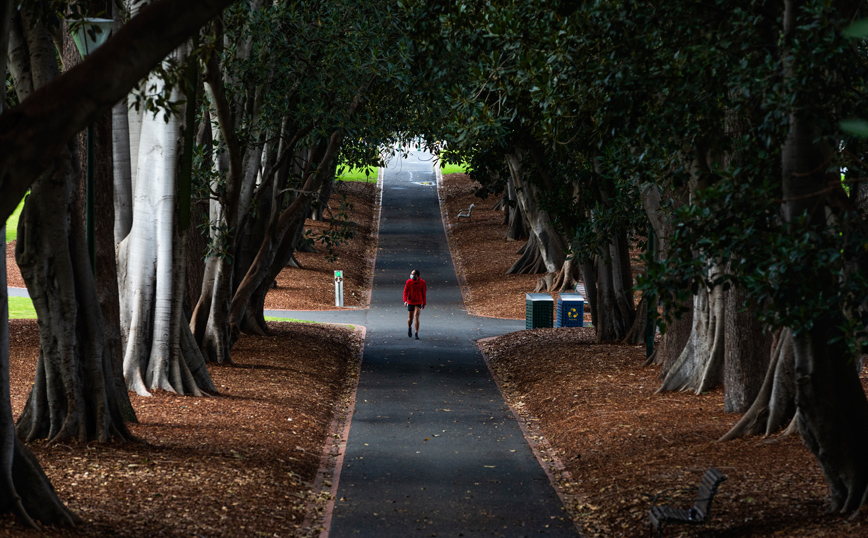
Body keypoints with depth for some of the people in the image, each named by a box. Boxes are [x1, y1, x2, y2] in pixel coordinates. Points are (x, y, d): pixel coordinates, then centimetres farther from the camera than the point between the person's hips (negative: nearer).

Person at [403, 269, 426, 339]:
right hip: (410, 302, 1)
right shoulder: (409, 282, -6)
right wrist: (405, 301, -20)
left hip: (418, 303, -1)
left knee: (416, 317, -15)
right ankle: (409, 328, 42)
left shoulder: (422, 283, -6)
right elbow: (405, 291, -5)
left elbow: (424, 293, 3)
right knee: (410, 318, 8)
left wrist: (424, 303, 7)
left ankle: (416, 334, -10)